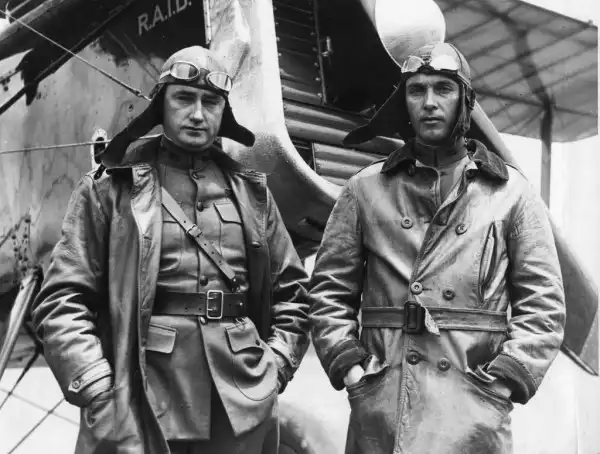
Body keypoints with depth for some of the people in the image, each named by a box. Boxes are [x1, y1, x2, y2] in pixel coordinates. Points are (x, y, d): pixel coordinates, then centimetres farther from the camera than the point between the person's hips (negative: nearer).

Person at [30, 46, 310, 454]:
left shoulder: (251, 190, 12)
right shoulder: (111, 188, 3)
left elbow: (291, 290, 17)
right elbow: (62, 301, -2)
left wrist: (277, 363, 3)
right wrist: (97, 391, -13)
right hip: (139, 408, -3)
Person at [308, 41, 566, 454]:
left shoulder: (511, 192, 7)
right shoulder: (365, 189, 9)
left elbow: (543, 303, 4)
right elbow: (329, 289, 9)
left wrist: (507, 379, -6)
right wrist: (347, 365, -2)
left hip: (474, 409, 0)